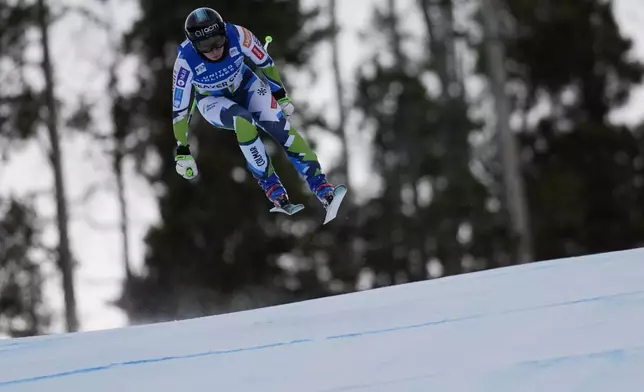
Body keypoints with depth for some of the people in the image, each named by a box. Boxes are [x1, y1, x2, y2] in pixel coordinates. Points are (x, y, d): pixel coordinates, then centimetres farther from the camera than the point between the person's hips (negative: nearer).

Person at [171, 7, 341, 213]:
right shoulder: (185, 61, -33)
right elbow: (179, 109, -21)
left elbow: (264, 62, -11)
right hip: (213, 101, -2)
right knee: (243, 121, -33)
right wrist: (182, 151, -17)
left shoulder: (237, 35, -31)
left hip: (245, 86, 2)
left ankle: (320, 184, -16)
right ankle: (270, 184, -22)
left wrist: (281, 96, 2)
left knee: (281, 127, -20)